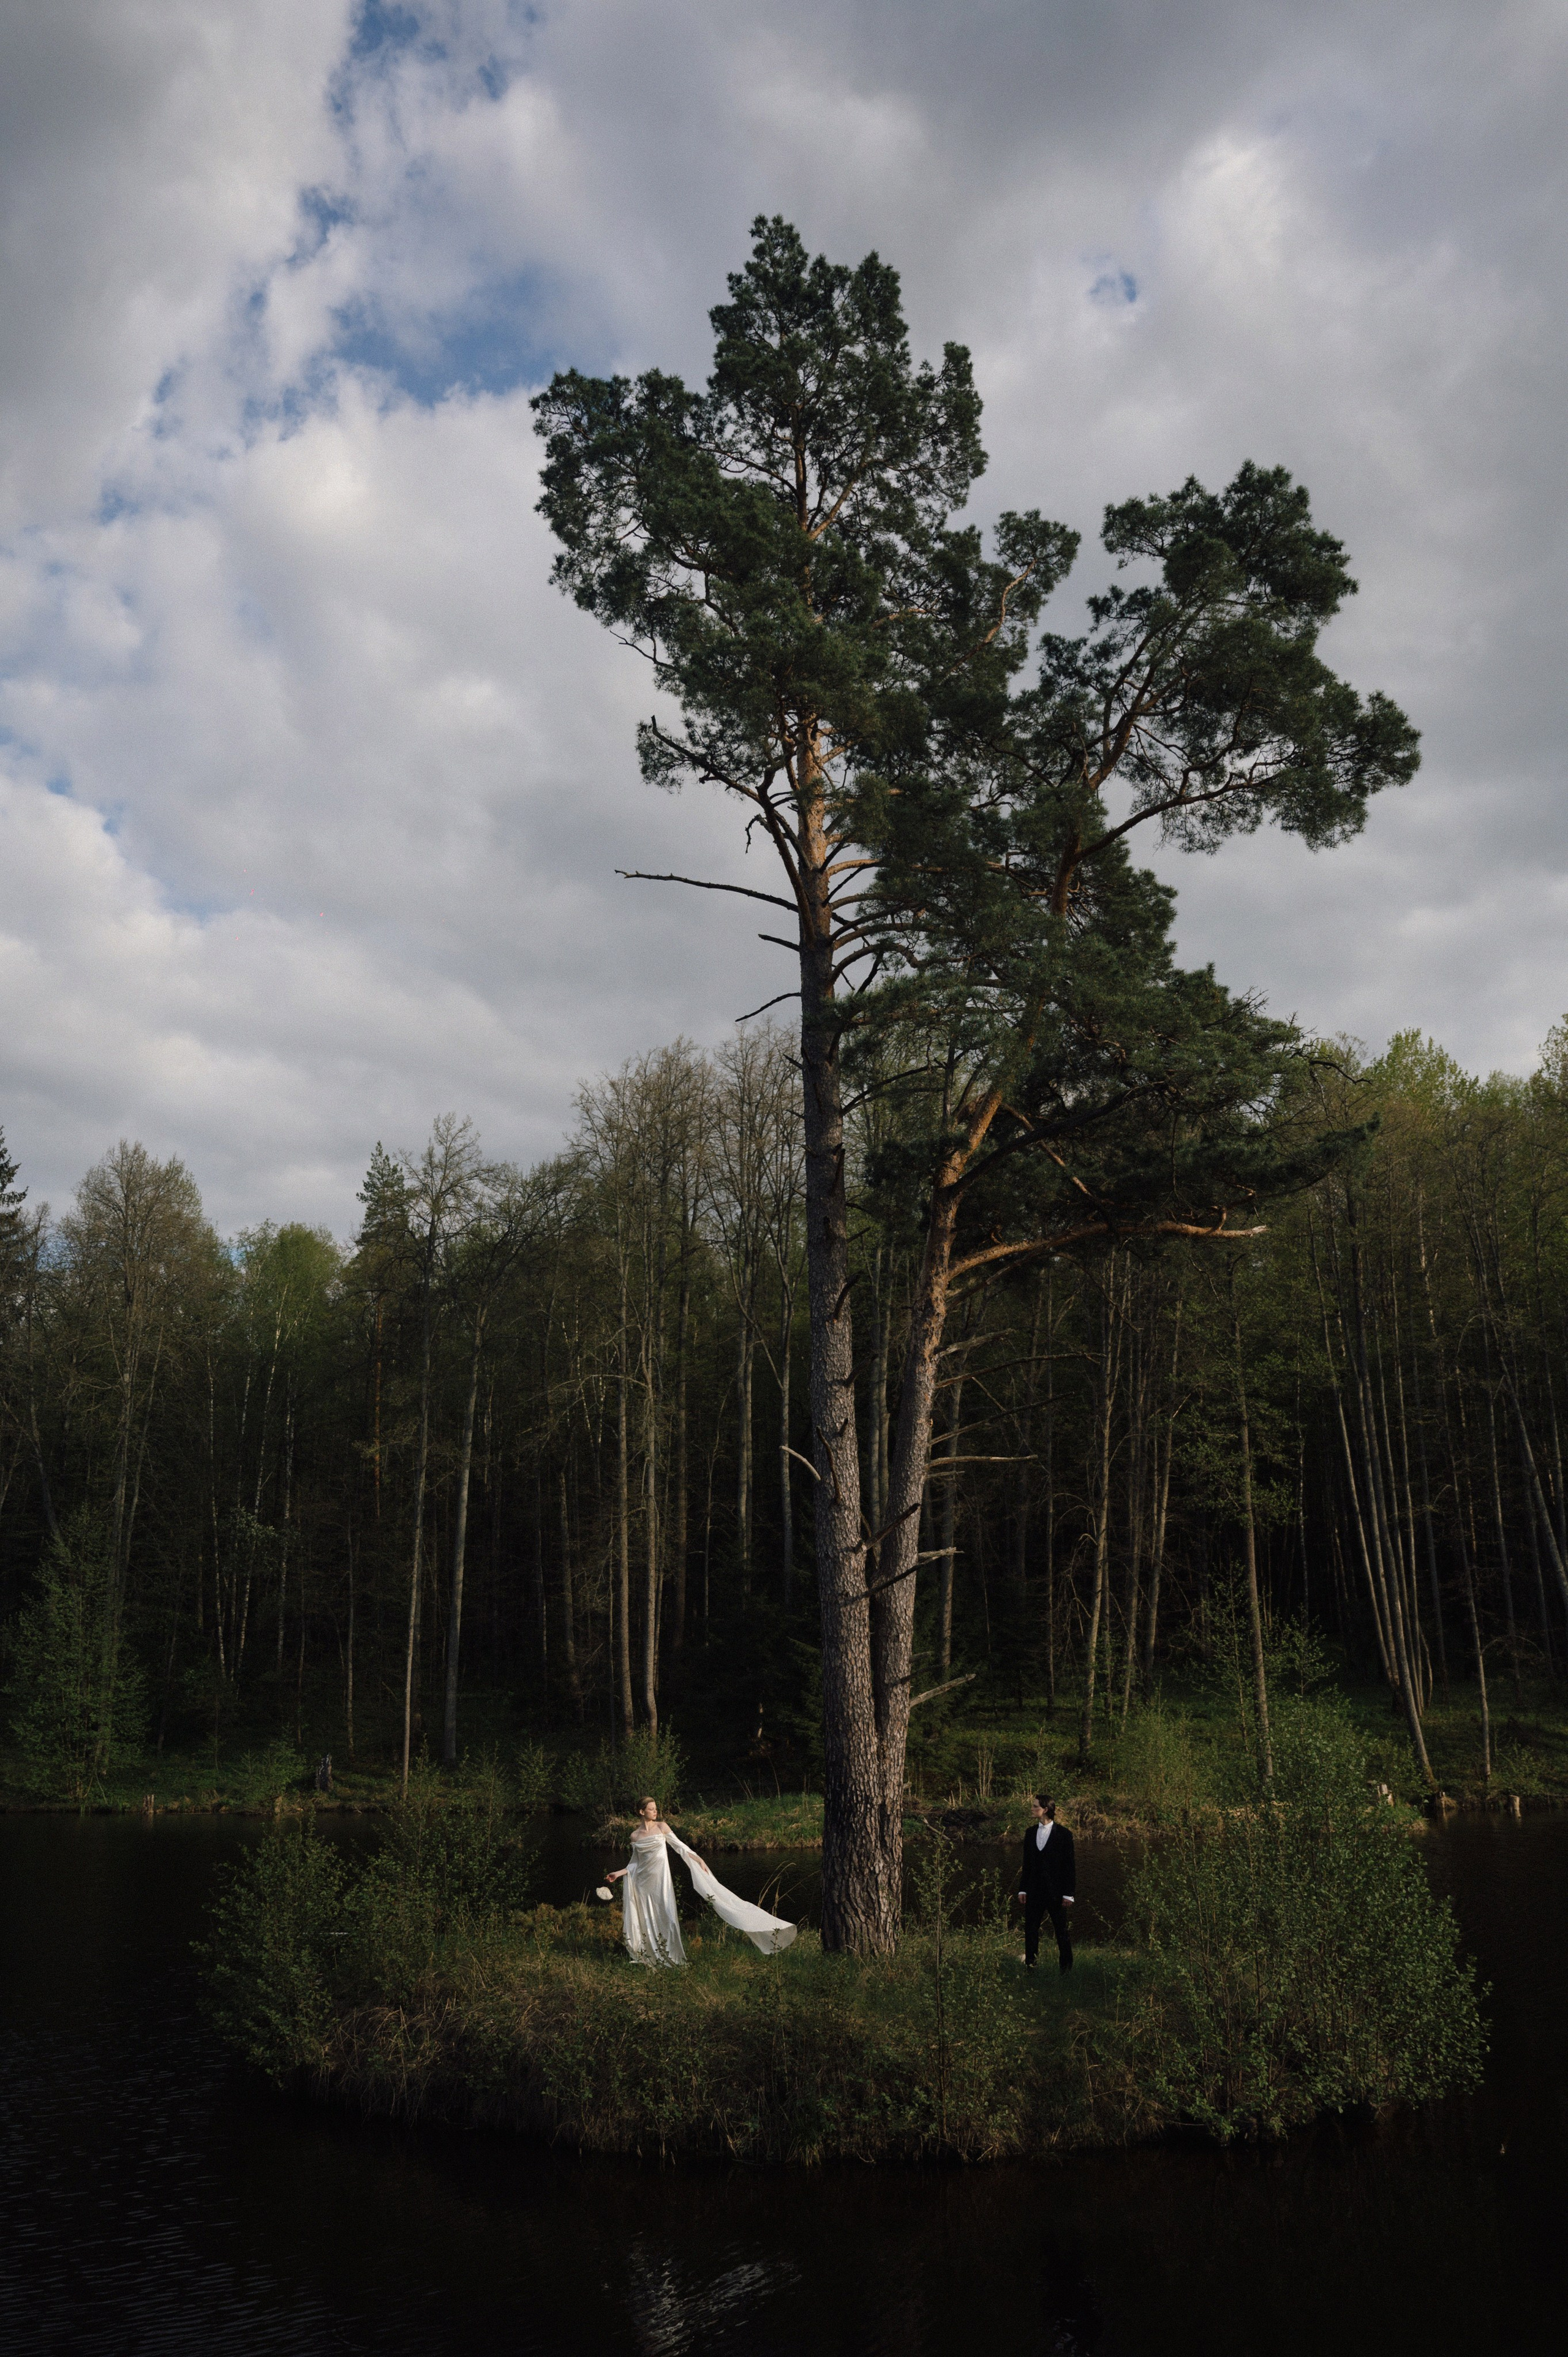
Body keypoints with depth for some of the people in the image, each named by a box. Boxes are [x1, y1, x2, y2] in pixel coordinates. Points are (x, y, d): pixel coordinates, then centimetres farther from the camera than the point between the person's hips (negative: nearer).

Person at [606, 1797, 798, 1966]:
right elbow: (634, 1863, 14)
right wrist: (619, 1873, 8)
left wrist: (697, 1859, -7)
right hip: (642, 1882, 2)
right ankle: (648, 1958, 17)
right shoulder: (635, 1836, 6)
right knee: (645, 1919, 5)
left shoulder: (661, 1827, 1)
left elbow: (679, 1846, 2)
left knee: (665, 1917, -4)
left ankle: (671, 1958, 4)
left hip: (660, 1879, -2)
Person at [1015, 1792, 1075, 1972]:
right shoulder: (1031, 1833, 8)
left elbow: (1069, 1866, -5)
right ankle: (1030, 1967, 14)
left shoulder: (1063, 1834, -6)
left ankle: (1066, 1968, 16)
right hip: (1034, 1892, 4)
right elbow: (1027, 1864, 12)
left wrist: (1069, 1894, -9)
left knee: (1062, 1932, 4)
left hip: (1056, 1892, -4)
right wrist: (1023, 1889, 7)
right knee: (1030, 1931, 6)